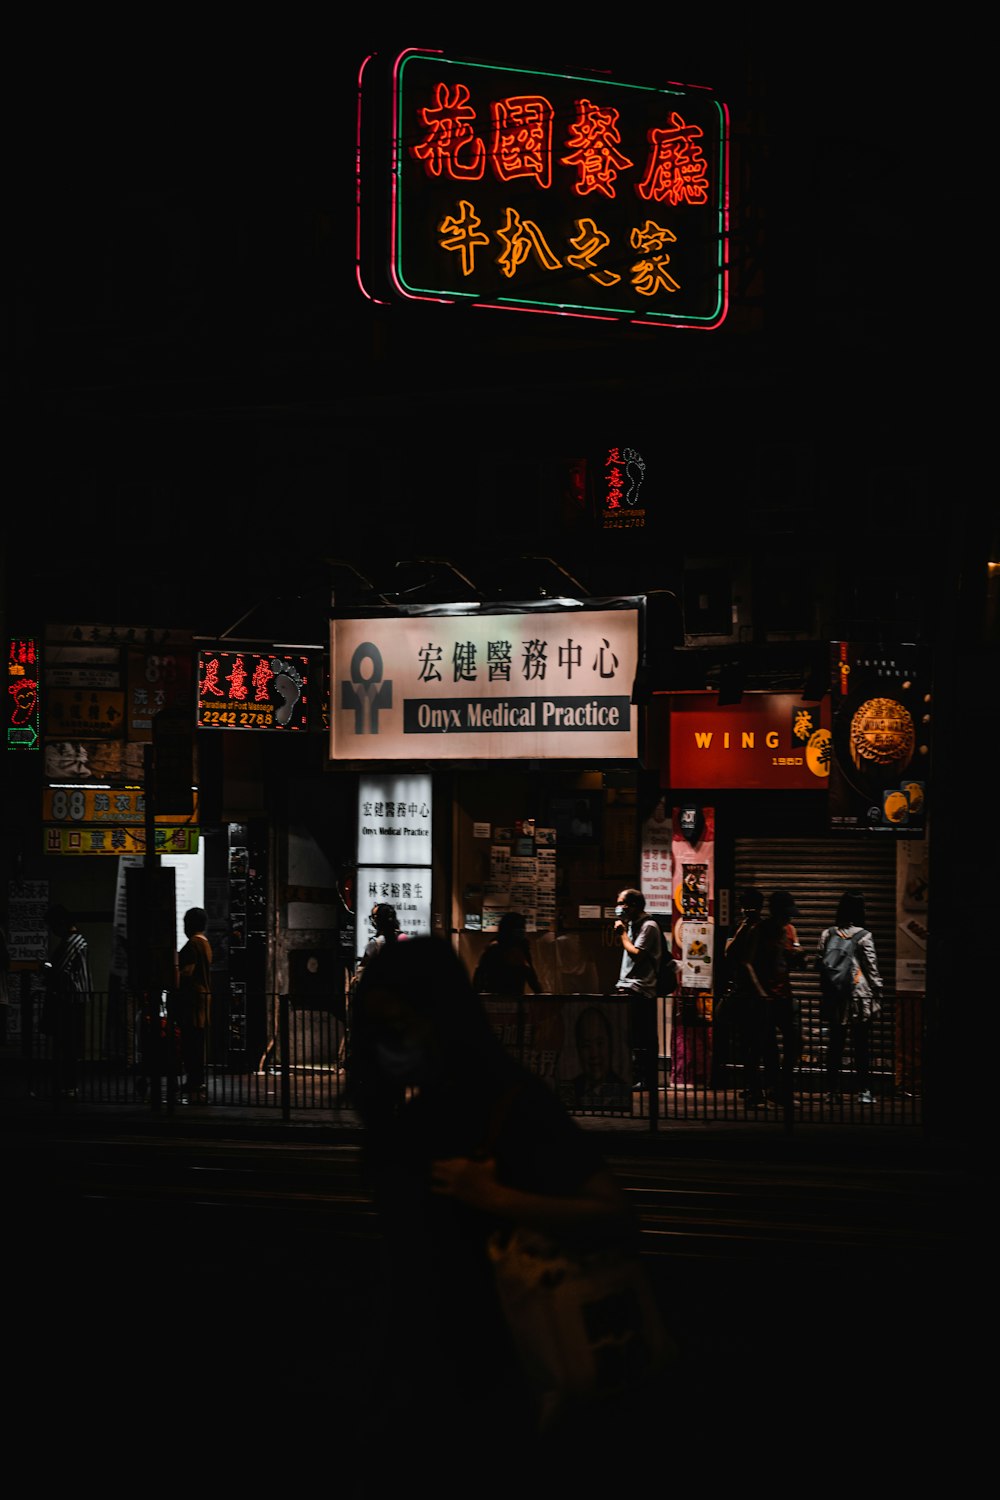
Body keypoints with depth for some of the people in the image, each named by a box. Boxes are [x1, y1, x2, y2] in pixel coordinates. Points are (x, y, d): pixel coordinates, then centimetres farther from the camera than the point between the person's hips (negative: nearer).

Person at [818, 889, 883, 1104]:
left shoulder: (827, 934, 1)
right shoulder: (864, 937, -7)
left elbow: (819, 962, 6)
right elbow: (872, 968, -5)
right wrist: (878, 995, 2)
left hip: (834, 998, 3)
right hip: (860, 996, -3)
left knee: (835, 1045, 8)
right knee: (862, 1045, 2)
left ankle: (834, 1092, 8)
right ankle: (864, 1092, 2)